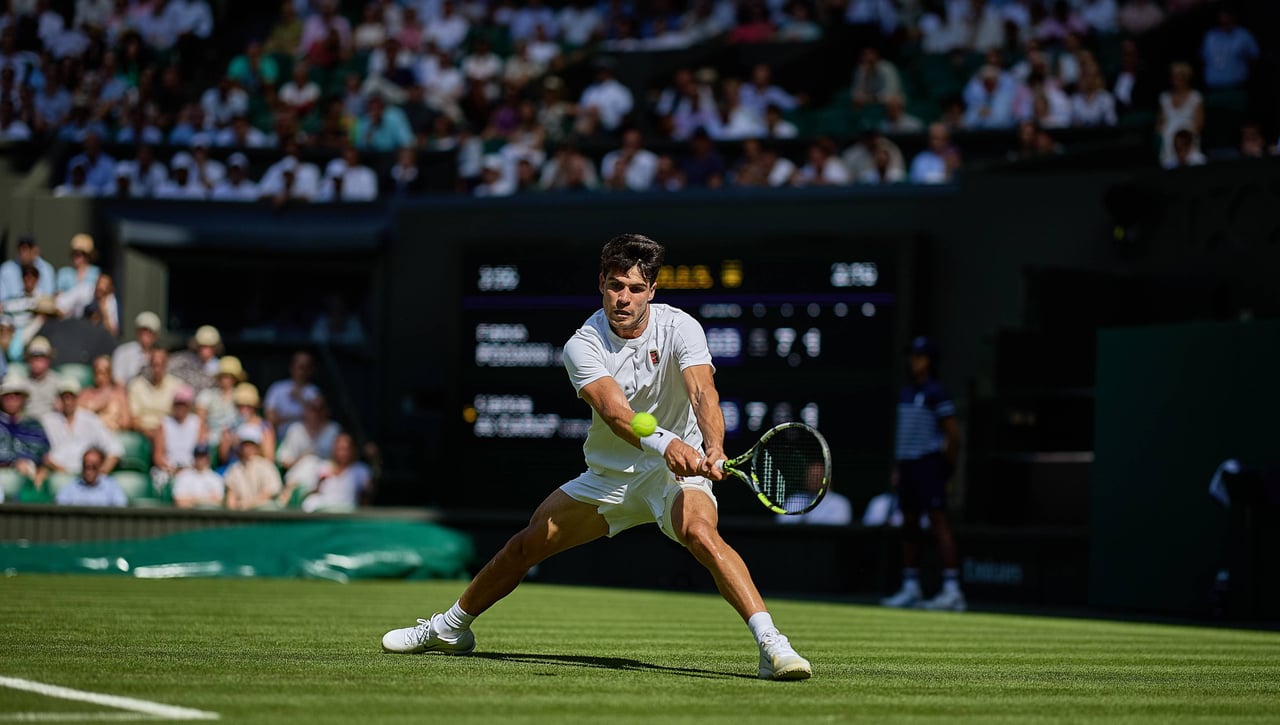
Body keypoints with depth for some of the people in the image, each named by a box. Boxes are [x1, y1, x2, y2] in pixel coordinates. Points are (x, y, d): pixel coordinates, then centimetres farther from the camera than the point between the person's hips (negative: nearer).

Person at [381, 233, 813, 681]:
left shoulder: (679, 328, -16)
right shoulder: (582, 346, -15)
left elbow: (703, 394, -32)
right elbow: (614, 412, -33)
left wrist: (713, 449, -54)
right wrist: (663, 443, -53)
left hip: (680, 466, -3)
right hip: (608, 474, 3)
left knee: (700, 533, -34)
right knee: (525, 545, 8)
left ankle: (771, 644, -41)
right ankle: (450, 628, 33)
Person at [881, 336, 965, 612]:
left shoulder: (936, 393, -7)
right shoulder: (906, 393, 17)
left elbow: (953, 434, -9)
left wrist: (947, 468, -7)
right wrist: (897, 468, 17)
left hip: (928, 463, -8)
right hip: (907, 465, 8)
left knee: (939, 523, -14)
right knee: (909, 525, 10)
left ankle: (952, 590, -19)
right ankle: (910, 588, 16)